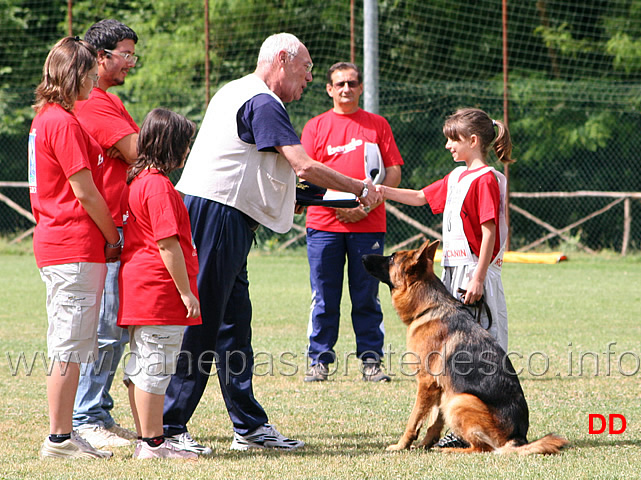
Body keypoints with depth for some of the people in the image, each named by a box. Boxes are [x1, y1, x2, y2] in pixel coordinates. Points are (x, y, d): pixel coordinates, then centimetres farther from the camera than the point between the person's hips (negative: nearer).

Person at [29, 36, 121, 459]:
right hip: (76, 249, -10)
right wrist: (114, 237, -4)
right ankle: (59, 438, -5)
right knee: (70, 347, -7)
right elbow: (84, 191, -15)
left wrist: (106, 237, 17)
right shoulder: (64, 123, -14)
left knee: (69, 346, 12)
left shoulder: (46, 119, 17)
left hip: (55, 245, 10)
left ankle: (63, 434, 16)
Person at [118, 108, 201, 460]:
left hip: (137, 288, 10)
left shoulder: (134, 182, 15)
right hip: (161, 292, -10)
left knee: (139, 369, 11)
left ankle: (146, 442, 17)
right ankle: (153, 444, -5)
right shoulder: (159, 186, -15)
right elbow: (167, 243, -19)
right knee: (155, 368, -7)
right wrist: (186, 291, -16)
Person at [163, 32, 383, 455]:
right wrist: (361, 189, -6)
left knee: (234, 323, 12)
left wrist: (277, 192, 20)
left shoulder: (234, 92, 21)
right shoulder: (262, 102, -11)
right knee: (201, 325, -9)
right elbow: (305, 165, -17)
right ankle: (169, 428, -7)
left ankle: (250, 426, 15)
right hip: (217, 214, -11)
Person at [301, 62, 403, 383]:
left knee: (367, 298, 2)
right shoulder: (316, 127, 8)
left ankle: (371, 360, 7)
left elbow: (394, 173, 6)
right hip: (324, 224, 0)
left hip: (368, 225, 0)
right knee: (324, 299, 1)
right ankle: (320, 361, 7)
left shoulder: (377, 125, 11)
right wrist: (339, 205, -11)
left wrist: (368, 202, -9)